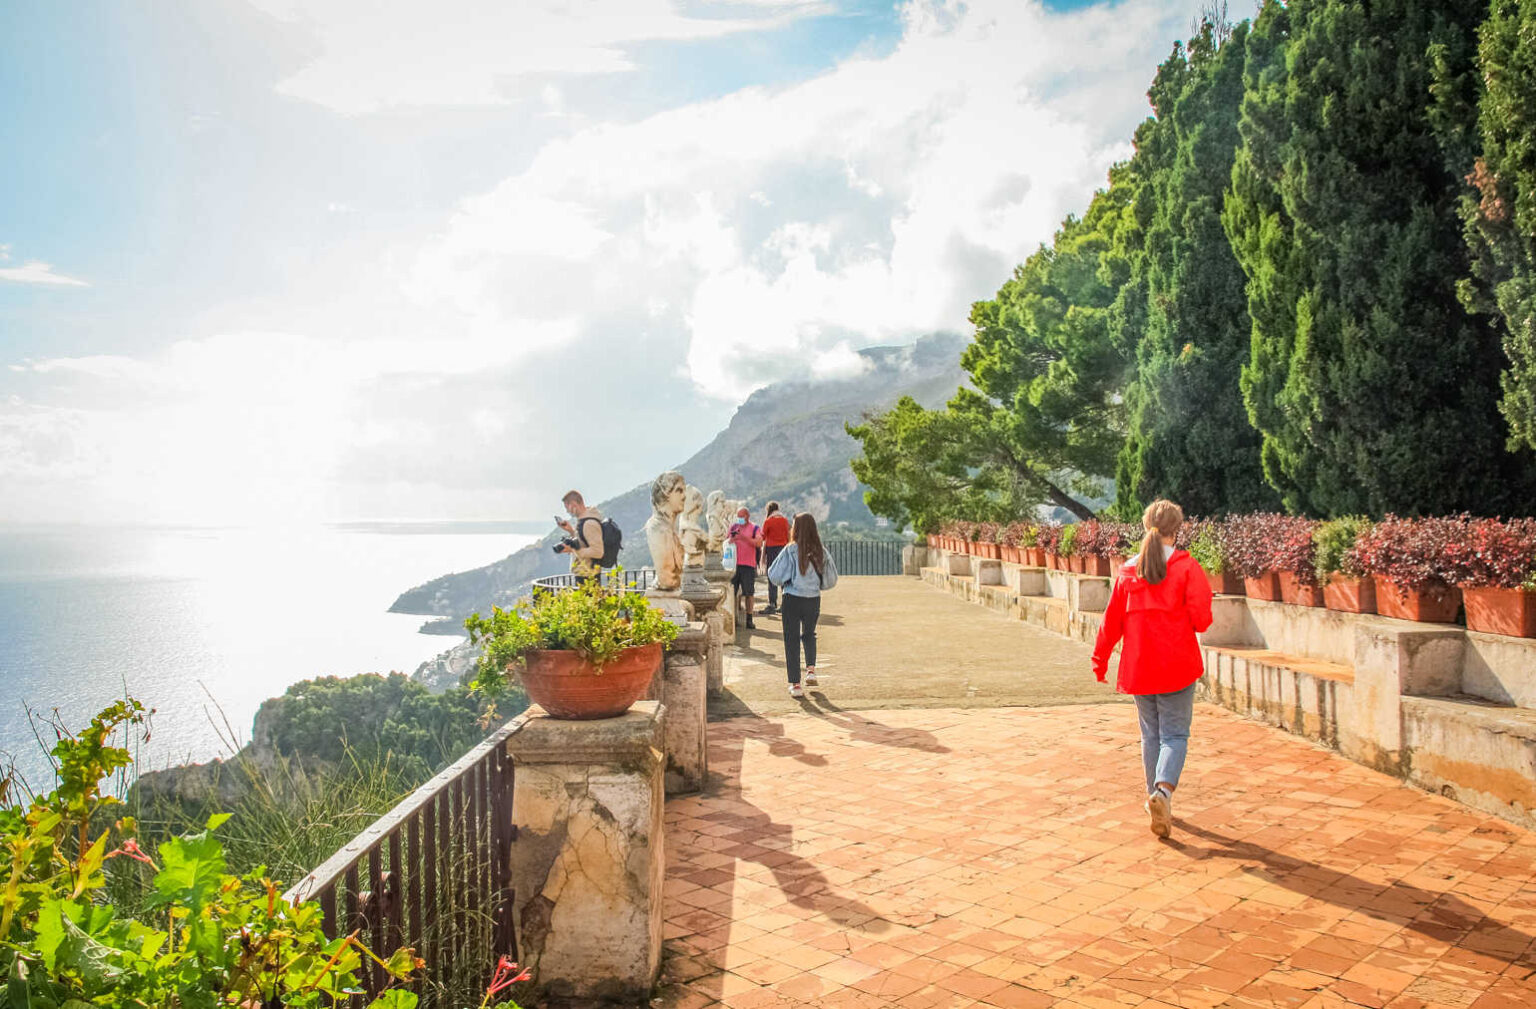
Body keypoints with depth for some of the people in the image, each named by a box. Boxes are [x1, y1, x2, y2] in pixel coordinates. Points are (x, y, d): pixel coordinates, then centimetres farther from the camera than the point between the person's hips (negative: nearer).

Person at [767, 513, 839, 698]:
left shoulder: (790, 551, -13)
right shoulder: (821, 552, -4)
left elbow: (774, 576, -11)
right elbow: (831, 579, 3)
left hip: (792, 599, -3)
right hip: (814, 600, 3)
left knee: (792, 641, 7)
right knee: (809, 635, 28)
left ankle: (795, 684, 7)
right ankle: (811, 669, 16)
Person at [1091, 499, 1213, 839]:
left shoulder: (1128, 570, 2)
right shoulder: (1186, 566, -7)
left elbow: (1112, 620, 6)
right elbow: (1201, 618, -11)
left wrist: (1100, 660, 16)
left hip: (1138, 666, 3)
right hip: (1178, 665, -3)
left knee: (1151, 734, 15)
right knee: (1174, 735, 2)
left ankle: (1156, 798, 22)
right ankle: (1163, 790, -20)